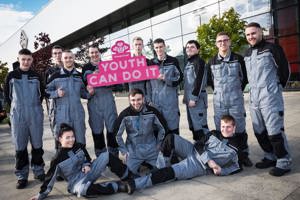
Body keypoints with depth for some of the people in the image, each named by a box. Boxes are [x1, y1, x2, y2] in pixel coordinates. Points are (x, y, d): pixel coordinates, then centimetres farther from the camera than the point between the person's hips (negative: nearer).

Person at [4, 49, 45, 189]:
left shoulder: (36, 76, 5)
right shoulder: (11, 76, 3)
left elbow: (42, 93, 14)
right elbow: (7, 95, 11)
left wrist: (34, 106, 10)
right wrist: (16, 107, 9)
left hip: (35, 115, 1)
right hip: (18, 116, 0)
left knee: (37, 145, 8)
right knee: (20, 146, 5)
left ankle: (38, 171, 22)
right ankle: (22, 176, 16)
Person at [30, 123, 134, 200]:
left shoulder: (78, 147, -1)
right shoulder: (58, 158, -14)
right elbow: (50, 177, -8)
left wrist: (87, 165, -7)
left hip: (87, 173, 5)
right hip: (76, 182, -5)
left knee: (106, 155, -11)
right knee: (82, 190, -42)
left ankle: (129, 176, -6)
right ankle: (118, 186, -29)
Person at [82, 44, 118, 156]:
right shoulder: (86, 68, 11)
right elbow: (83, 84, 1)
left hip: (108, 98, 0)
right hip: (94, 101, 0)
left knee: (112, 126, 1)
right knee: (97, 129, 4)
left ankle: (114, 155, 14)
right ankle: (101, 156, 17)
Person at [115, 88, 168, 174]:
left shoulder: (152, 111, -12)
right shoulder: (125, 115, -14)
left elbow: (163, 128, 2)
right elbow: (117, 134, -3)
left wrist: (158, 145, 5)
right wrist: (124, 151, -2)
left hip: (151, 150, 1)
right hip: (133, 151, -1)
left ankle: (147, 163, 34)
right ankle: (139, 164, 25)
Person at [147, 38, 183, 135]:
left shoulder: (173, 61, 4)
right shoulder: (151, 63, 9)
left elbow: (179, 78, 2)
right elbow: (148, 83, 7)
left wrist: (165, 78, -12)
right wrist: (149, 99, 1)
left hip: (170, 99, -2)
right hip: (155, 99, 2)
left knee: (172, 123, 2)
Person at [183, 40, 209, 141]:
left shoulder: (199, 61, -8)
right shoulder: (188, 63, 19)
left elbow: (199, 81, -17)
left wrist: (194, 97, -20)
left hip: (197, 98, -9)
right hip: (190, 97, 9)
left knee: (200, 124, -8)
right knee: (193, 124, 13)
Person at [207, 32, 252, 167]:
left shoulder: (238, 59, 0)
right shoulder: (212, 62, 4)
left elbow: (245, 78, 9)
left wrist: (238, 90, 10)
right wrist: (220, 91, 10)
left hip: (236, 100, -1)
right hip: (219, 102, 2)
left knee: (240, 129, 6)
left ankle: (244, 155, 21)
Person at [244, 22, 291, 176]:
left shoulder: (272, 48, -6)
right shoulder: (247, 53, 13)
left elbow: (285, 69, -2)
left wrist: (278, 87, 5)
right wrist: (255, 88, 16)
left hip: (270, 97, -7)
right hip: (254, 98, 7)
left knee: (274, 131, -3)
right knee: (259, 131, 13)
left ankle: (284, 162, 12)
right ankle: (270, 157, 29)